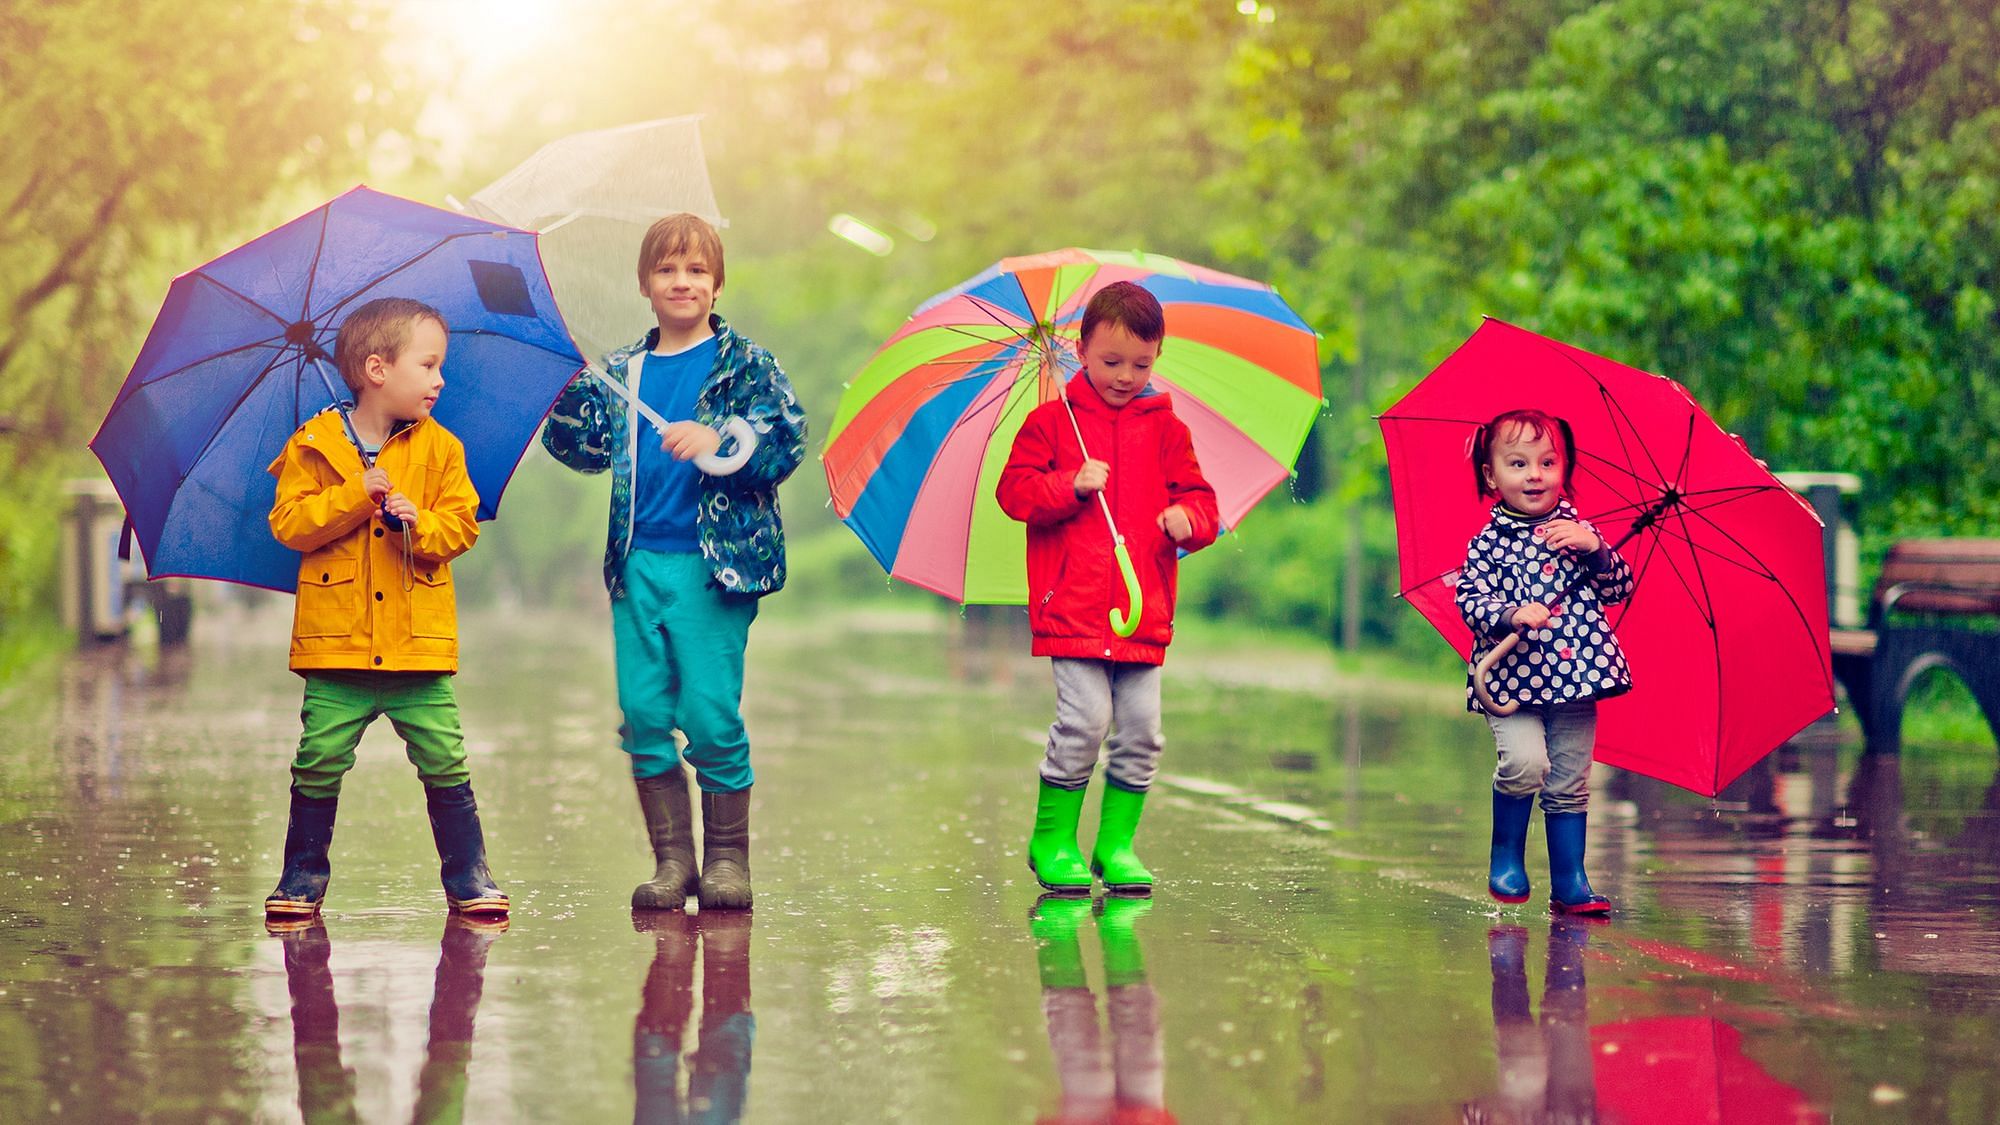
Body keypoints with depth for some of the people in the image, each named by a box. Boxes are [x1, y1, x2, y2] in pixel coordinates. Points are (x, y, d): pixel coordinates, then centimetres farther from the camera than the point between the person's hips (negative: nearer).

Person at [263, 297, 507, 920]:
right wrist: (354, 496, -15)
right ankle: (303, 878, 13)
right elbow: (289, 523, -6)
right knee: (318, 768, 0)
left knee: (446, 766, -1)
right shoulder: (314, 446, 1)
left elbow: (462, 525, 4)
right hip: (338, 646, -1)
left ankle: (468, 875, 10)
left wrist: (419, 522, -15)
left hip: (418, 646, 1)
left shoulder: (440, 449, 7)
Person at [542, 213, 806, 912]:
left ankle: (727, 860, 9)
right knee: (643, 715, 2)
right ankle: (672, 860, 13)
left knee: (711, 716, -5)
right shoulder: (622, 374, 15)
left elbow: (788, 441, -7)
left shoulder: (743, 366, 2)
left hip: (712, 564, -4)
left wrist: (719, 441, -22)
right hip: (638, 564, 4)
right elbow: (585, 449, 14)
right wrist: (574, 402, -4)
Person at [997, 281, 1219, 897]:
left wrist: (1189, 517, -12)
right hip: (1072, 607, -3)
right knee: (1084, 720, -12)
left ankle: (1116, 842, 15)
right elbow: (1014, 492, -1)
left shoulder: (1164, 429, 12)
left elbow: (1199, 495, 11)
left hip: (1143, 612, 3)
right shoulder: (1050, 422, 5)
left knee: (1141, 730, 1)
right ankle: (1052, 840, 3)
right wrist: (1072, 485, -15)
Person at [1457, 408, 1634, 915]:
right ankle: (1506, 856, 0)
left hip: (1575, 678, 4)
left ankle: (1570, 882, 16)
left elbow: (1620, 589, 8)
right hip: (1512, 678, -4)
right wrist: (1511, 616, -30)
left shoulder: (1578, 531, 9)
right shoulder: (1488, 543, -1)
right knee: (1524, 763, -22)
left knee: (1570, 785, 6)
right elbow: (1471, 598, -11)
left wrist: (1596, 549, -9)